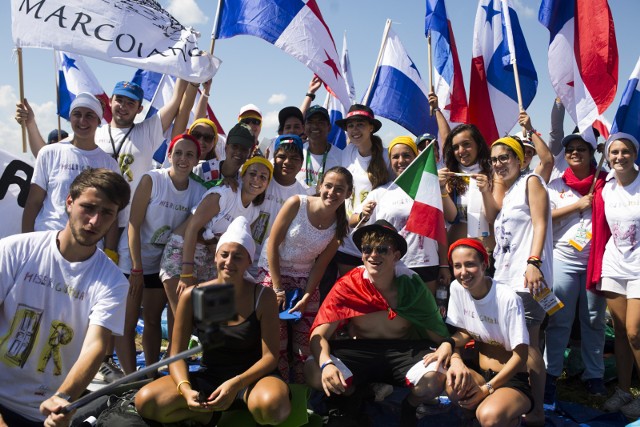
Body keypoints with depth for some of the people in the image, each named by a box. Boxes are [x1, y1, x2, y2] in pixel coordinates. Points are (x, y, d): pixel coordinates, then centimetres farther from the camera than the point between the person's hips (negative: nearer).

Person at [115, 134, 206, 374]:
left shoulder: (198, 191, -6)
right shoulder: (152, 180, -16)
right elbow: (134, 226, -16)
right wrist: (136, 269, -18)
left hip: (162, 262, 4)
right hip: (133, 259, -4)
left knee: (153, 319, 15)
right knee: (127, 323, -1)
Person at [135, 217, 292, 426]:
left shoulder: (264, 297, -11)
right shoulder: (192, 296, -6)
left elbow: (270, 357, -12)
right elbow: (177, 354, -4)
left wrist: (235, 384, -28)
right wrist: (186, 389, -24)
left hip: (251, 377, -2)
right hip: (209, 378, 2)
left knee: (271, 404, -38)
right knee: (145, 401, -20)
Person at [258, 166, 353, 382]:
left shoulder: (340, 226, -4)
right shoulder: (297, 203, -15)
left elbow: (321, 264, -2)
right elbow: (272, 244, -13)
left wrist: (306, 297, -11)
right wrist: (277, 288, -14)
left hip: (304, 280, 3)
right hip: (272, 273, -3)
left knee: (307, 339, 0)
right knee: (276, 339, -6)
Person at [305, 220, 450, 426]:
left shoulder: (412, 286, -11)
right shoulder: (346, 286, -13)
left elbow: (439, 333, -7)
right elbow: (319, 334, -17)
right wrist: (326, 364, -39)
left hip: (404, 352, 0)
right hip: (360, 352, 0)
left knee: (434, 380, -33)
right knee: (314, 372, -28)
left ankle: (409, 407, 5)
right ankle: (349, 396, 7)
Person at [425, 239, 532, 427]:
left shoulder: (508, 299, -19)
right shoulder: (457, 288, -4)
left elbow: (520, 355, -14)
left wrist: (487, 389, -19)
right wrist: (448, 344, -18)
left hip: (513, 379, -4)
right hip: (479, 373, 4)